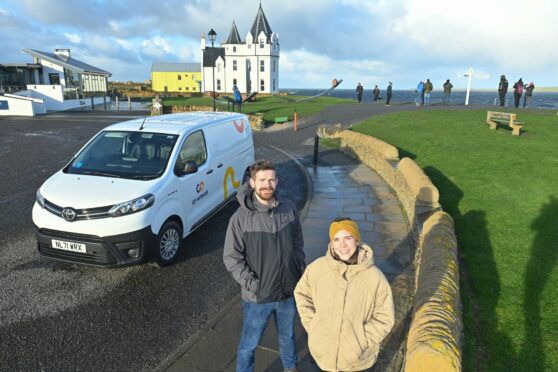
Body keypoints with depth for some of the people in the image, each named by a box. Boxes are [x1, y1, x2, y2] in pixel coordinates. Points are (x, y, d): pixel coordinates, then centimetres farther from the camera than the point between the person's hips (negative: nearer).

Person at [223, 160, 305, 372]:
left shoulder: (289, 209, -7)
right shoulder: (240, 218, -18)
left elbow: (298, 244, 5)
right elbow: (231, 259, -13)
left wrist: (301, 273, 4)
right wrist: (252, 284, -18)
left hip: (289, 292, 4)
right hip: (257, 298, -3)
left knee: (287, 336, 27)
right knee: (249, 344, 16)